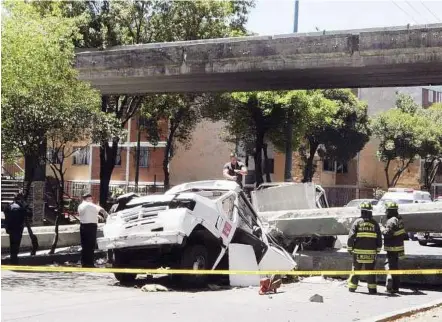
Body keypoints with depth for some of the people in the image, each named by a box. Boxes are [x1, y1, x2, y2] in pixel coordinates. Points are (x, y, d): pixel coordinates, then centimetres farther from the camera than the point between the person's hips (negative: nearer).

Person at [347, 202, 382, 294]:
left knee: (356, 269, 9)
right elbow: (379, 238, 5)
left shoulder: (357, 222, -5)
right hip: (371, 252, 1)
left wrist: (349, 248, 3)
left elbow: (351, 236, -7)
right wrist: (378, 249, 16)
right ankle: (372, 288, 4)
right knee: (370, 270, 6)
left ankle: (352, 287, 15)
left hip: (358, 252, -1)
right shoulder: (375, 224, 1)